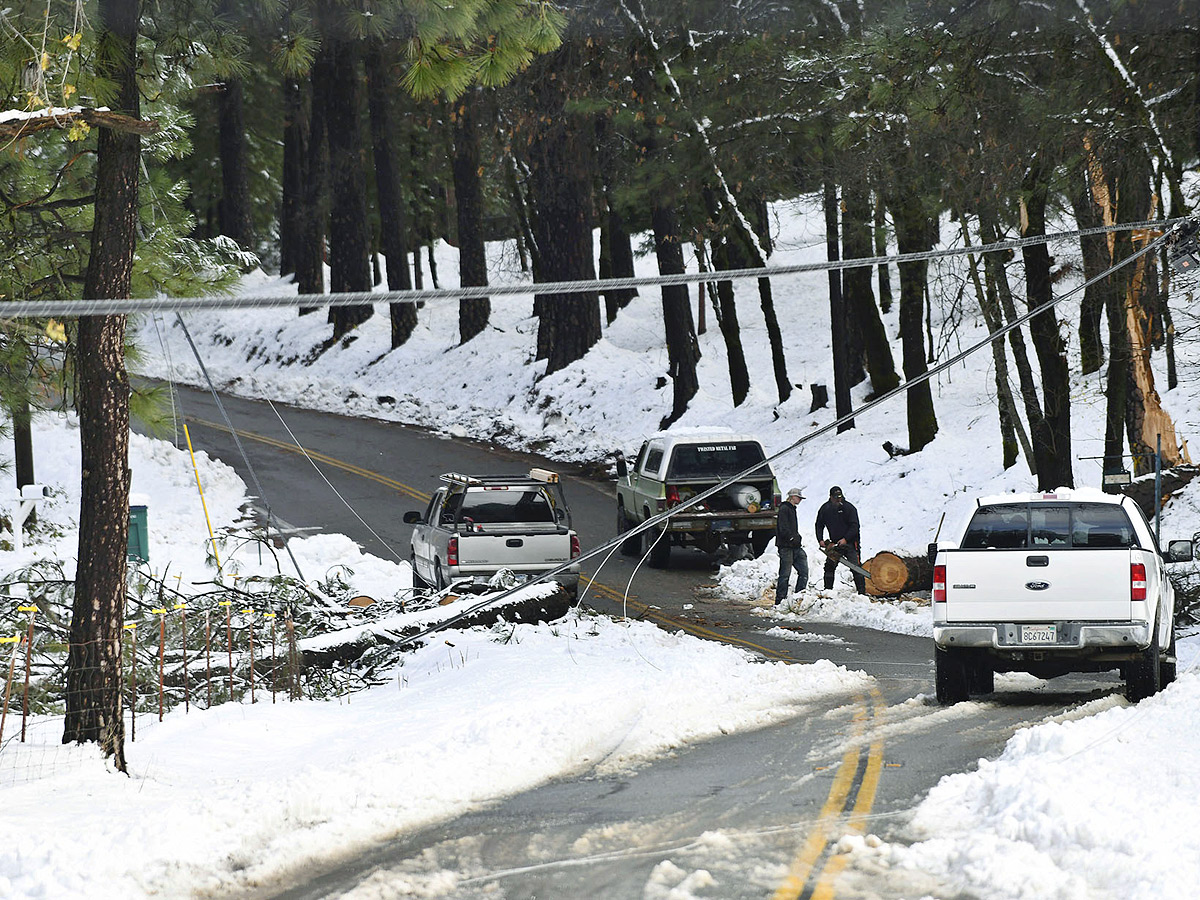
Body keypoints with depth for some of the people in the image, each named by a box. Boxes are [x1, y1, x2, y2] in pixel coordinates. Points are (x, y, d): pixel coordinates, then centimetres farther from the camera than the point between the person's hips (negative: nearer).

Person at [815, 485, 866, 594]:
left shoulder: (849, 508, -11)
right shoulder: (825, 509, 1)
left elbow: (854, 526, -13)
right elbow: (819, 525, 8)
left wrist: (845, 539, -22)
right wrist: (820, 540, -7)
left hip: (850, 542, -4)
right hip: (835, 543, 4)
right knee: (829, 566, 0)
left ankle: (862, 592, -10)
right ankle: (827, 590, 8)